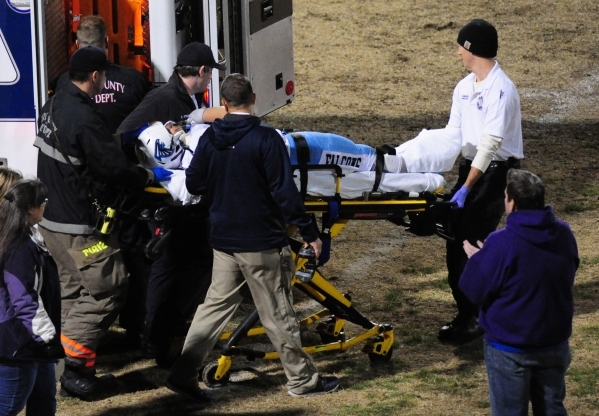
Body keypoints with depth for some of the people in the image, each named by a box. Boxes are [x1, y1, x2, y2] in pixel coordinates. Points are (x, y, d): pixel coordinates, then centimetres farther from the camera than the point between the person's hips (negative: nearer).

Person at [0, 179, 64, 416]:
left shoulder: (29, 238, 8)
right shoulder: (20, 249, -23)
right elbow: (25, 301, -26)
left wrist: (48, 333, 20)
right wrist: (47, 334, -20)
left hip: (35, 341, 10)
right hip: (20, 343, -10)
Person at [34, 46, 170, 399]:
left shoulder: (55, 106, 7)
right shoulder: (84, 118, -23)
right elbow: (114, 167, -20)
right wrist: (149, 177, -4)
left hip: (52, 219, 10)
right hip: (77, 225, -10)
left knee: (73, 291, 19)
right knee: (108, 288, -5)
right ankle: (76, 370, -8)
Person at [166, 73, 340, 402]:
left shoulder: (210, 138, -1)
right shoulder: (266, 139, -16)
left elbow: (193, 184, 5)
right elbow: (284, 193, -17)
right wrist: (310, 233, -9)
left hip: (224, 241, 5)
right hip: (262, 242, -5)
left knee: (215, 306, 13)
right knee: (277, 314, 5)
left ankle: (183, 374, 9)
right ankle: (302, 380, 17)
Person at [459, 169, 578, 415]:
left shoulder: (501, 243, -23)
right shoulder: (564, 235, -5)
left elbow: (476, 292, -16)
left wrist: (478, 259, 4)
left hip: (509, 348, -5)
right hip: (554, 343, 5)